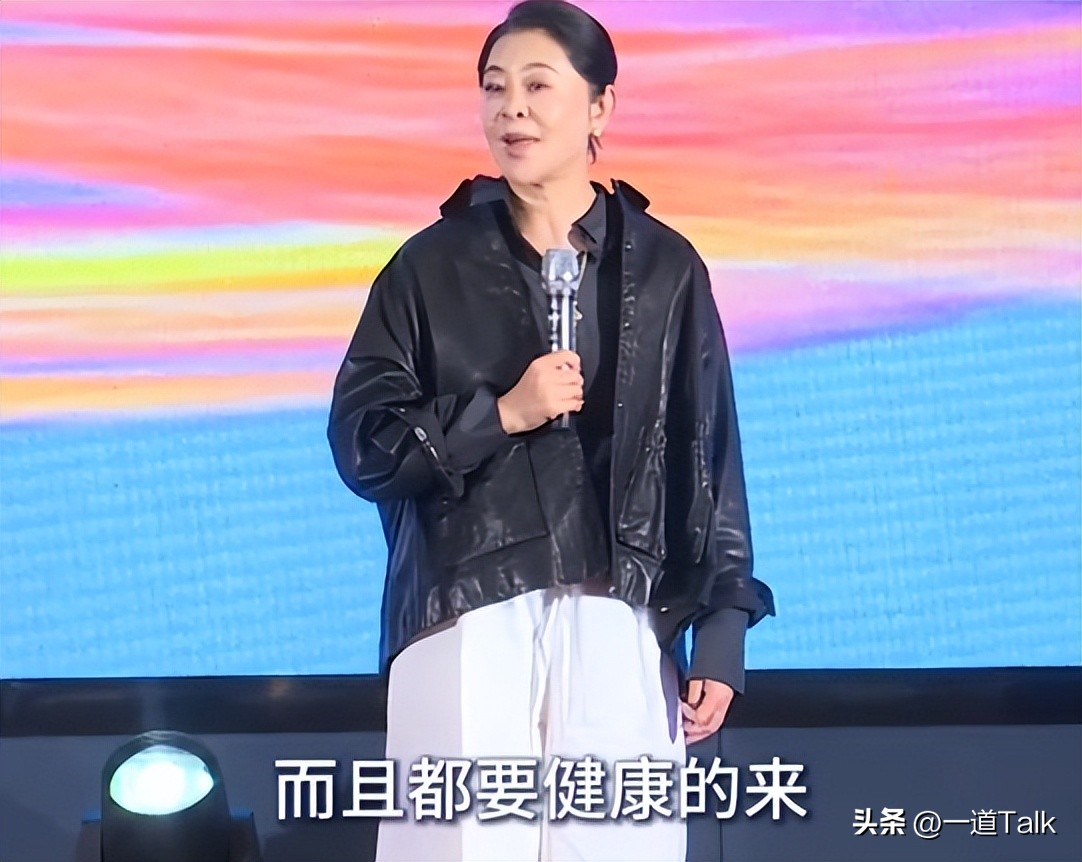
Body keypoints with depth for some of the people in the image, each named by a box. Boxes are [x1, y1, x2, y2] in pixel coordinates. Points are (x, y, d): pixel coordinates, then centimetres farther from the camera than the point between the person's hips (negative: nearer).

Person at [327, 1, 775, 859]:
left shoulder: (664, 267, 7)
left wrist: (721, 635, 2)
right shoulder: (433, 265, 6)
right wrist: (501, 414, -9)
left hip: (618, 628, 0)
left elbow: (708, 459, 7)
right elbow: (360, 443, 3)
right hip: (467, 624, 0)